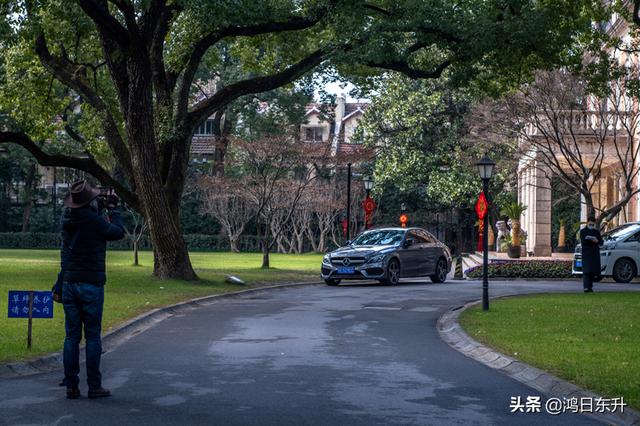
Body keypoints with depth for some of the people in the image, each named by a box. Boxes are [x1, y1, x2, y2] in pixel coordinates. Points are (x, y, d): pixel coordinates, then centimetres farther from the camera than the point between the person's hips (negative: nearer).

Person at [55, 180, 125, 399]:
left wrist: (101, 206, 21)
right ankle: (94, 386, 2)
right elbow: (118, 232, 0)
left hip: (68, 283, 5)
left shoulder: (68, 217, 2)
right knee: (92, 336, 1)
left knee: (72, 336, 7)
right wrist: (113, 209, 11)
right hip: (91, 284, -5)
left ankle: (71, 386, 6)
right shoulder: (94, 220, -15)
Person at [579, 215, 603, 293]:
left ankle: (590, 287, 9)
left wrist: (597, 241, -11)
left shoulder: (596, 232, 19)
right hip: (586, 254, -4)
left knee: (593, 271, 2)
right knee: (586, 271, -15)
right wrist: (591, 240, -17)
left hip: (595, 254, 4)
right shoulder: (583, 231, 7)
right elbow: (583, 241, -7)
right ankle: (586, 287, -23)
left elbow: (601, 242, 10)